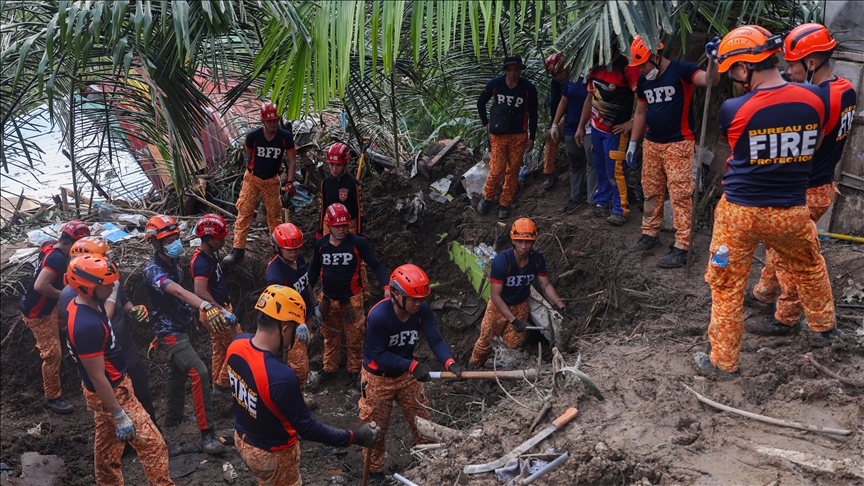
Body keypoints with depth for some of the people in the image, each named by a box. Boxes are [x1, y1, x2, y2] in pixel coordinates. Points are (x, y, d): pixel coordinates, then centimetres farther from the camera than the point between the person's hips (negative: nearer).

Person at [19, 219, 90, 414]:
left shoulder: (49, 245, -4)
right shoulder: (58, 258, -31)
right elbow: (40, 285, -40)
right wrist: (63, 294, -27)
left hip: (45, 306, 9)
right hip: (37, 313, -9)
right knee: (53, 354, -2)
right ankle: (52, 398, 9)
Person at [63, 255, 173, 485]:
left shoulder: (78, 304, -3)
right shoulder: (87, 325, -33)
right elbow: (97, 378, -28)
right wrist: (120, 416, -23)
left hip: (110, 387, 10)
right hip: (112, 393, -10)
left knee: (107, 445, 24)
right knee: (152, 444, 0)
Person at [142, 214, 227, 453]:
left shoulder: (174, 260, 1)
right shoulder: (153, 270, -26)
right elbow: (179, 292, -45)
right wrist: (206, 307, -59)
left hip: (182, 327, 9)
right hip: (170, 332, -9)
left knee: (177, 372, 23)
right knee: (200, 373, -20)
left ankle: (173, 417, 43)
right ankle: (206, 434, -17)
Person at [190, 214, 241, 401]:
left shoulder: (211, 253, 3)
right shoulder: (201, 262, -27)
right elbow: (200, 292, -41)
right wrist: (224, 312, -44)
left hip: (220, 307, 9)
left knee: (220, 347, 20)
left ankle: (218, 384, 34)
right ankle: (223, 385, 9)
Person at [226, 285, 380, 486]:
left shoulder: (237, 344, -17)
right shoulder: (281, 377, -39)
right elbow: (306, 428, -29)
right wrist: (353, 437, -22)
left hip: (242, 439, 7)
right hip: (271, 454, -6)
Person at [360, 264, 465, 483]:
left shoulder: (422, 311, -18)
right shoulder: (379, 315, -34)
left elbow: (435, 340, -21)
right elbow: (378, 355, -29)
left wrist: (450, 362, -41)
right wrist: (413, 366, -36)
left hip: (407, 375, 5)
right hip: (378, 378, -4)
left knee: (422, 420, 17)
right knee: (375, 428, 13)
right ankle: (375, 472, 35)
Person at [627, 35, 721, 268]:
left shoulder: (680, 70, -12)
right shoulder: (643, 80, 9)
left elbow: (711, 81, -26)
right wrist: (632, 144, 17)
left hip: (678, 144, -7)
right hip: (651, 144, 7)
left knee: (680, 195, -7)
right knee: (651, 192, 15)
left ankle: (681, 248, -5)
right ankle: (650, 233, 30)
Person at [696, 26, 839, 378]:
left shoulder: (733, 109, -17)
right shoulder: (814, 99, -7)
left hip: (740, 212, -3)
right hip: (791, 212, 4)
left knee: (727, 288, 10)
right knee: (809, 268, 29)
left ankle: (724, 361, 18)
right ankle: (823, 325, 50)